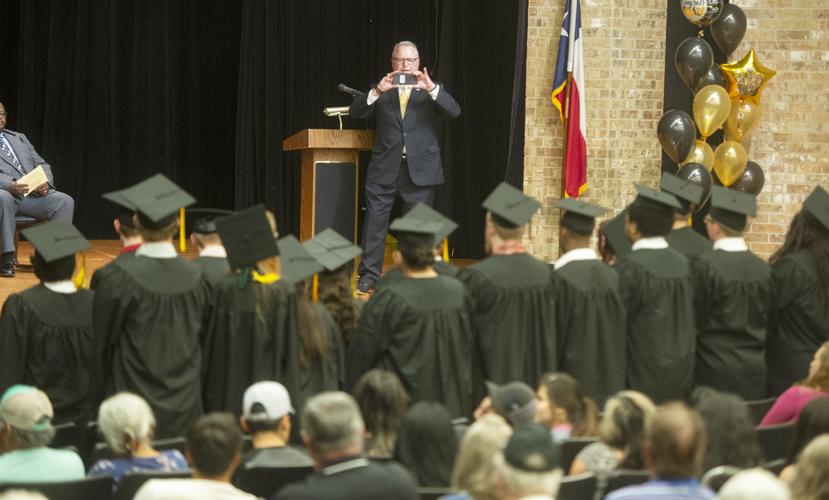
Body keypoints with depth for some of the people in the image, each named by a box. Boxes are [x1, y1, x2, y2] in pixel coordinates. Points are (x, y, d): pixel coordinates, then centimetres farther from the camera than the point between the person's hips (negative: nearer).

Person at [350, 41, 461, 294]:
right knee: (375, 220, -2)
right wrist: (377, 91, -18)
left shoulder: (431, 91, 11)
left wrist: (431, 88, -21)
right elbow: (356, 111, -2)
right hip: (384, 167, 0)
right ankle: (369, 275, 2)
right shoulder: (381, 92, 12)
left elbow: (454, 111, -6)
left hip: (420, 169, 0)